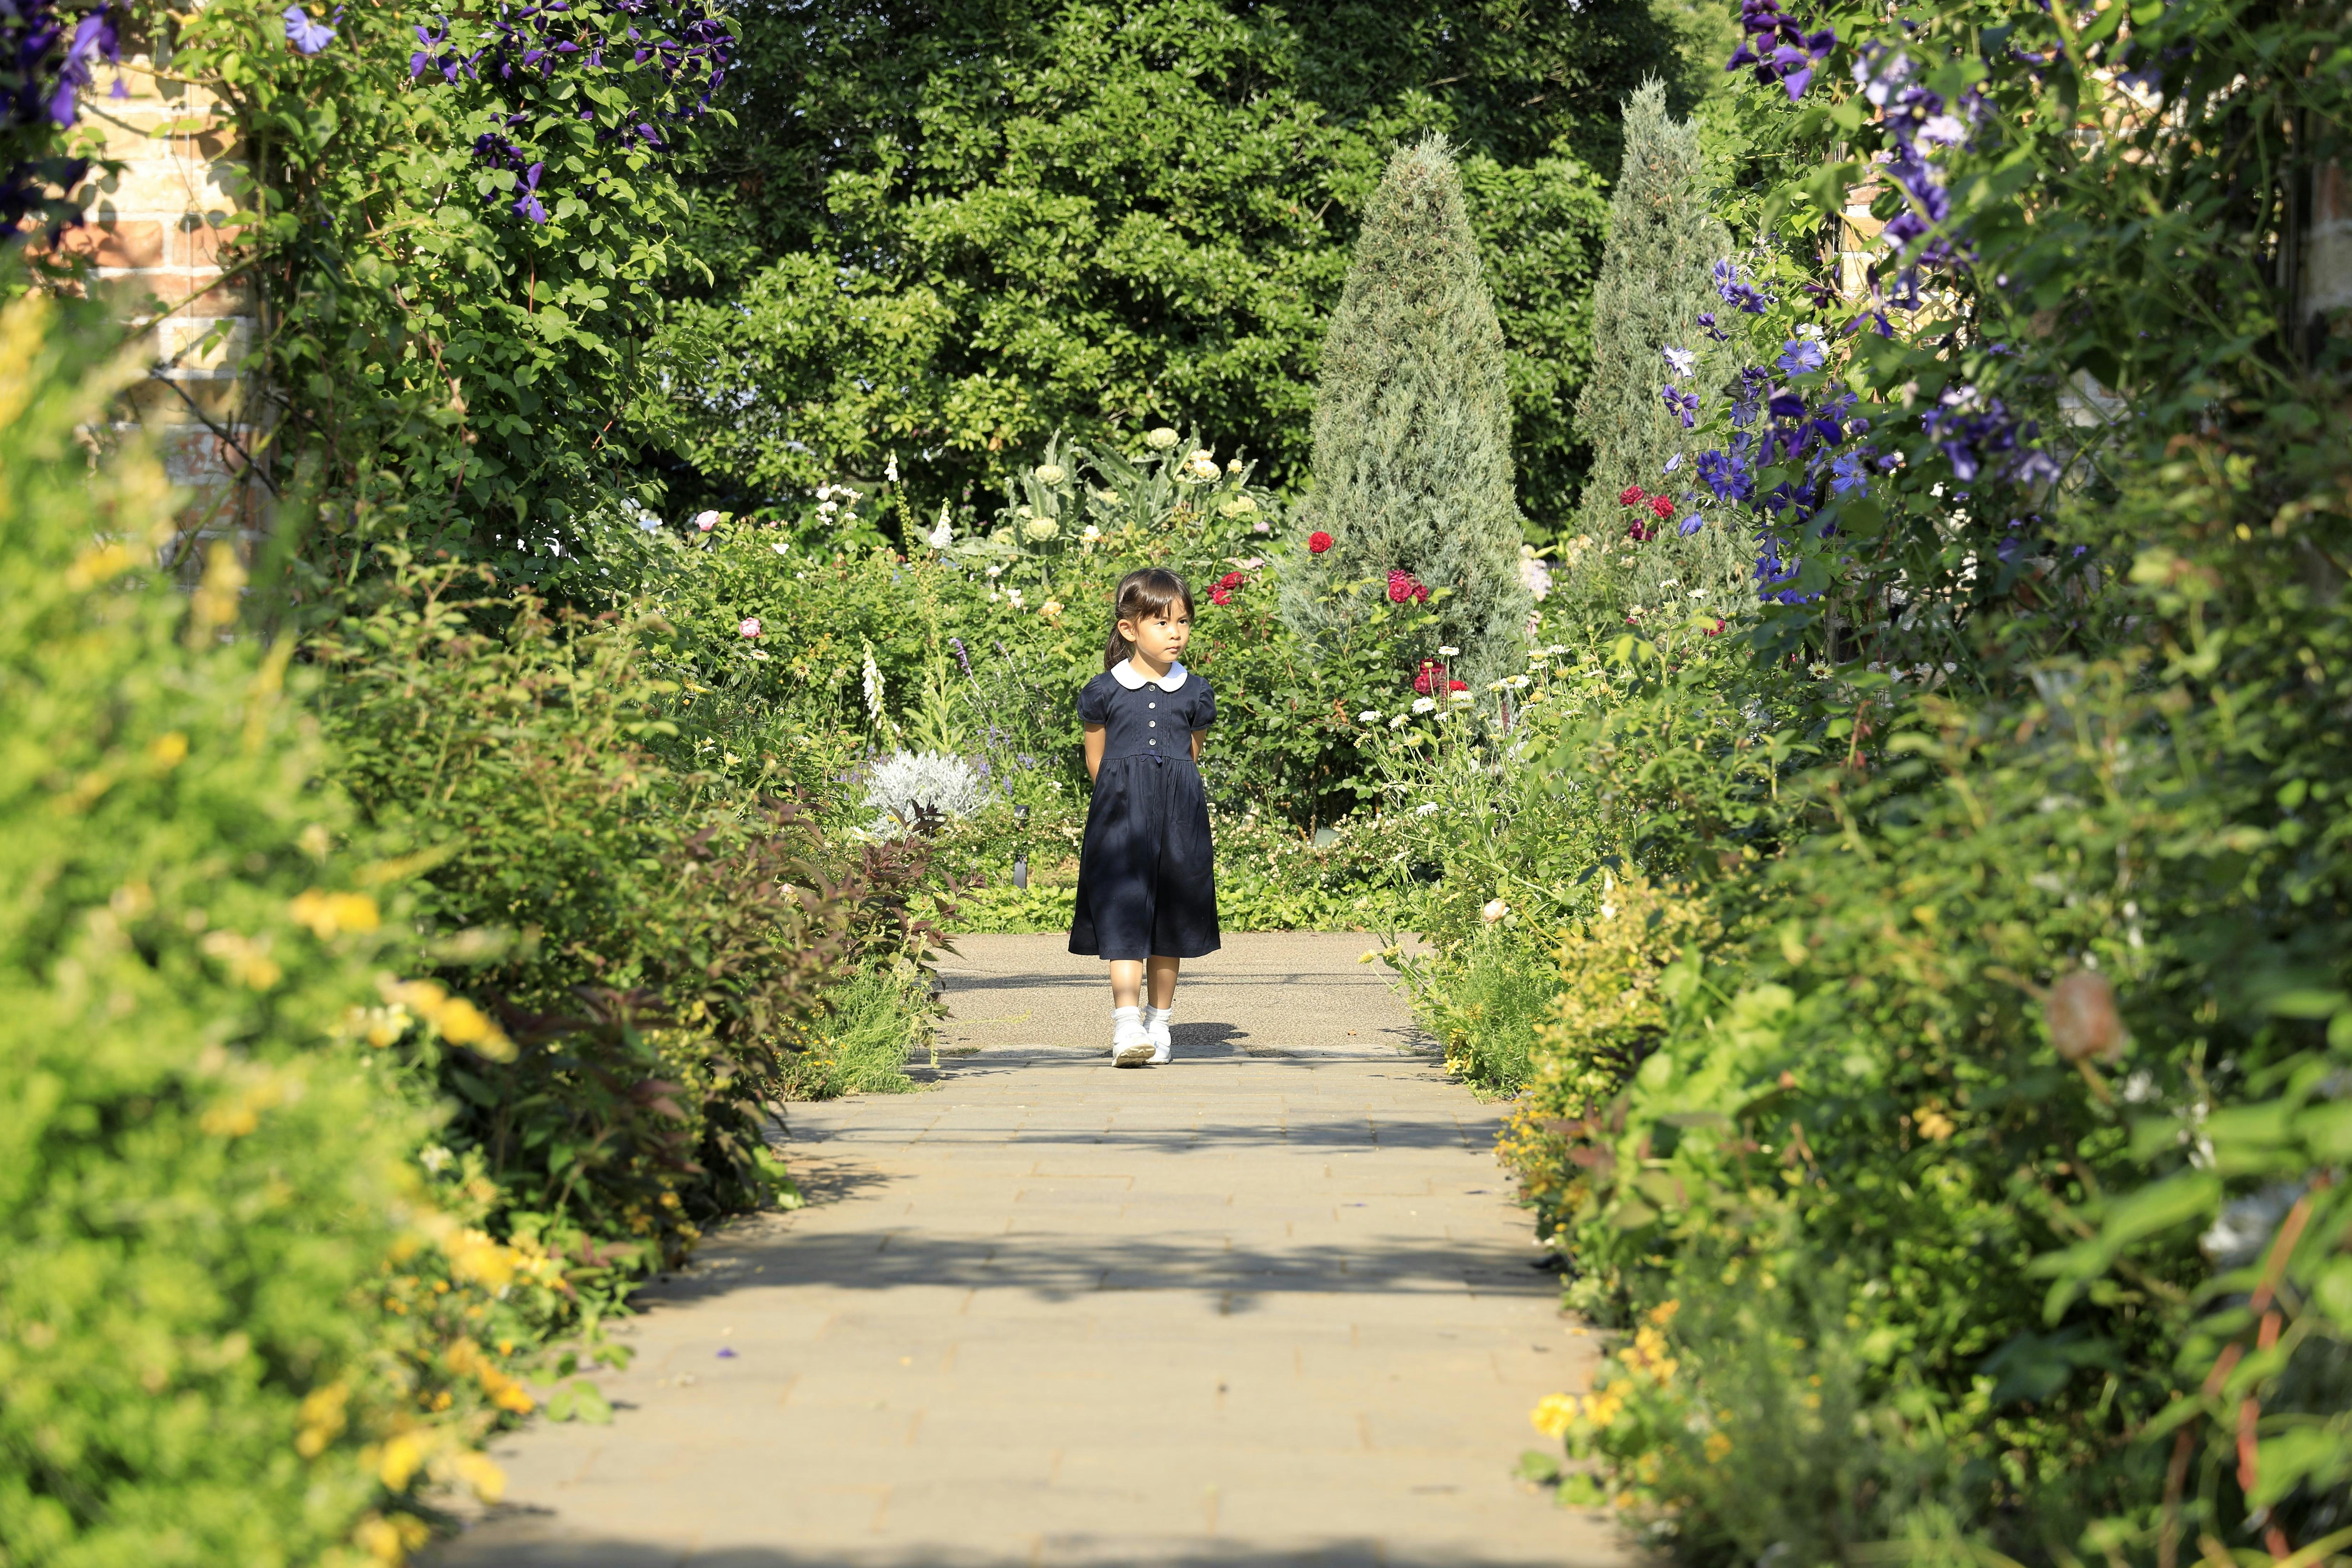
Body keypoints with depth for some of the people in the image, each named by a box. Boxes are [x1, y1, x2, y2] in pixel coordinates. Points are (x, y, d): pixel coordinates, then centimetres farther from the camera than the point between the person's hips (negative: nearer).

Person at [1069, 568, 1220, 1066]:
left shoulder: (1194, 693, 7)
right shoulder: (1104, 692, 2)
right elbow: (1096, 759, 10)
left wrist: (1169, 796, 13)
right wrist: (1129, 795, 8)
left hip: (1179, 818, 3)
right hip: (1121, 815, -2)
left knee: (1169, 921, 7)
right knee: (1124, 912, -13)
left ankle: (1159, 1021, 17)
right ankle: (1126, 1024, -20)